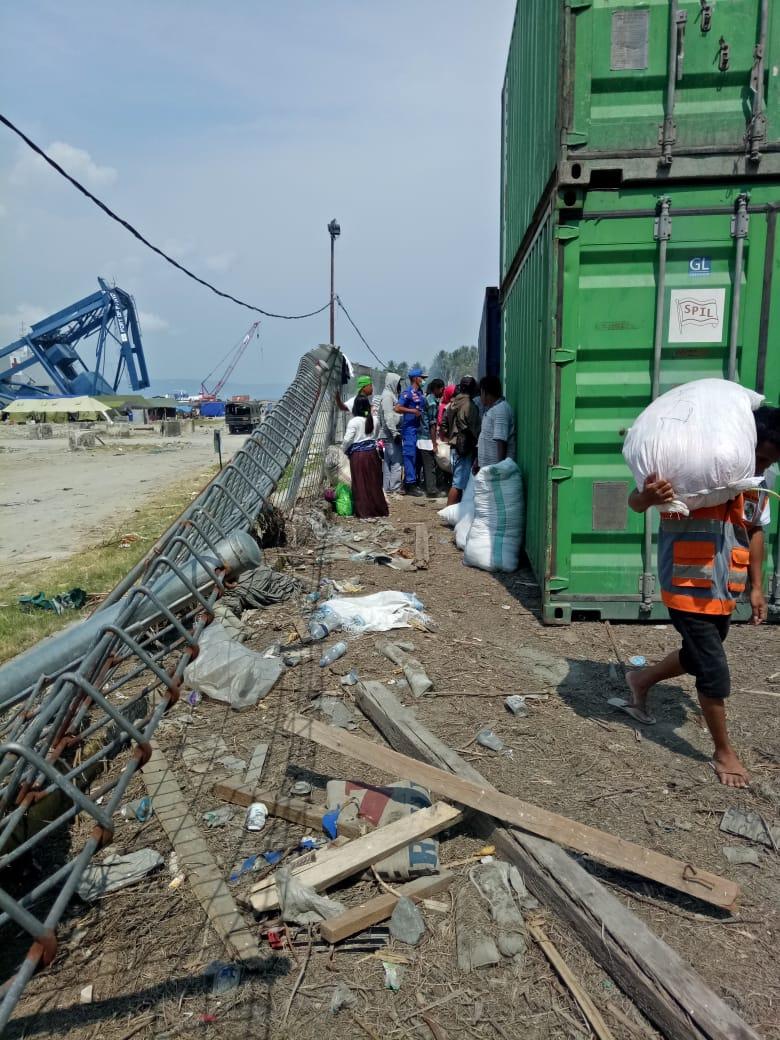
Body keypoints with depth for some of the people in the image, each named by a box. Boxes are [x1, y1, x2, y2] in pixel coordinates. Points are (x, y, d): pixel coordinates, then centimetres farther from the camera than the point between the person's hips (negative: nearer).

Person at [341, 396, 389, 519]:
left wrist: (343, 450, 4)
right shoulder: (373, 420, 2)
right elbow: (375, 436, 8)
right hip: (372, 453, 5)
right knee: (373, 482, 13)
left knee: (360, 484, 3)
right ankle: (378, 509, 19)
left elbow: (347, 439, -12)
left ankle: (363, 512, 5)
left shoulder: (354, 421, -13)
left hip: (358, 455, -5)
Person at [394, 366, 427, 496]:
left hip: (418, 427, 8)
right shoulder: (408, 393, -11)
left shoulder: (420, 392, 13)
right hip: (409, 428, -8)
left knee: (415, 456, 12)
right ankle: (410, 485, -3)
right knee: (409, 455, -6)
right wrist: (413, 411, -19)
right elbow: (398, 408, -20)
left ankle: (413, 483, 20)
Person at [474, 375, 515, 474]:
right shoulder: (490, 409, 15)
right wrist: (477, 459, 20)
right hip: (485, 466, 10)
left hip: (495, 467, -10)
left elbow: (501, 441, -23)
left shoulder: (501, 410, -17)